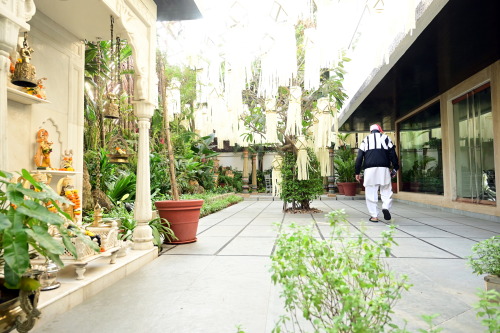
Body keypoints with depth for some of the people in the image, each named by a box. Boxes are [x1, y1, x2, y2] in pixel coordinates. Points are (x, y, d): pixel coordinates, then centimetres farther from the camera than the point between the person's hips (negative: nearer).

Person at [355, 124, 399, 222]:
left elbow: (359, 157, 9)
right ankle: (386, 207, -15)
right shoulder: (385, 138, 15)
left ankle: (374, 216, 1)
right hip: (384, 168, 0)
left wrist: (357, 172, 11)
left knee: (371, 193, 3)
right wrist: (395, 168, 11)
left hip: (369, 169, 0)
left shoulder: (366, 139, 16)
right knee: (386, 190, 9)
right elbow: (392, 154, 6)